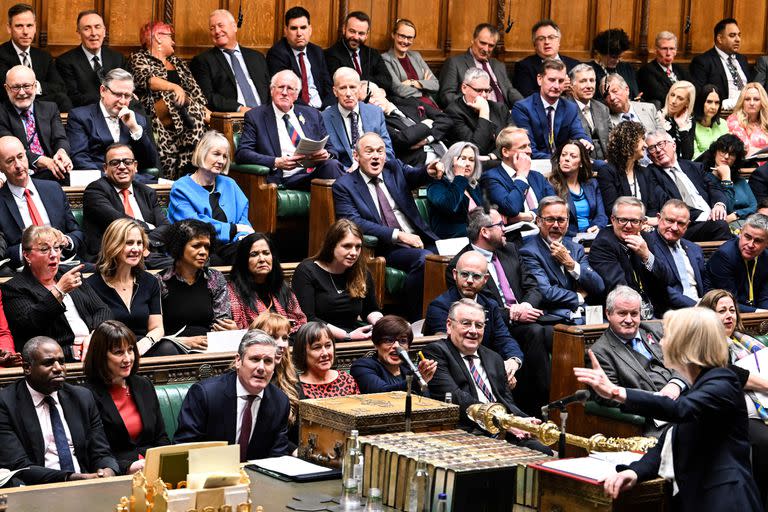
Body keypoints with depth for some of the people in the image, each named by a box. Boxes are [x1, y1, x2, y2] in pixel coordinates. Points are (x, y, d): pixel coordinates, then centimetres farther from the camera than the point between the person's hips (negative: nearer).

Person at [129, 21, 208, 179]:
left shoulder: (177, 62, 31)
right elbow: (145, 79, -9)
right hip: (155, 112, -5)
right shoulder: (138, 58, 12)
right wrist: (174, 87, -24)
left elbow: (194, 88, 22)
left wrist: (204, 108, 4)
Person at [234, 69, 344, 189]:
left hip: (316, 170, 5)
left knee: (332, 164, -32)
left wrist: (327, 154, -5)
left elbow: (330, 148, 23)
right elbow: (241, 154, -1)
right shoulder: (255, 116, 10)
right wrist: (276, 162, -17)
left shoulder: (312, 114, 22)